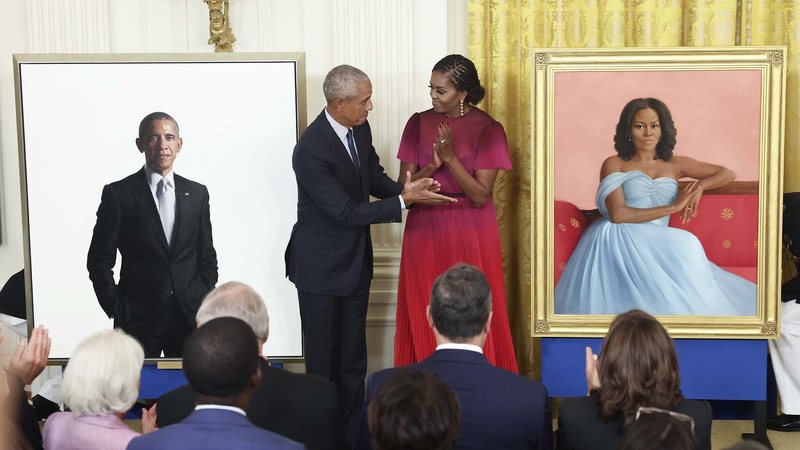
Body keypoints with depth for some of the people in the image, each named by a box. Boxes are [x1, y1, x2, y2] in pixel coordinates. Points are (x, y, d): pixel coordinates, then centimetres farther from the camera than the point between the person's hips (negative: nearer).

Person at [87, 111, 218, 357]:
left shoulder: (197, 193, 9)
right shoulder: (118, 194, -1)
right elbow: (99, 261, 1)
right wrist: (116, 309, -4)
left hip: (190, 316, 3)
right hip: (138, 319, -2)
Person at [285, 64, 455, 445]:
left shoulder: (359, 128, -3)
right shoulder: (311, 150, -26)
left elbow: (375, 178, 9)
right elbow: (346, 212, -25)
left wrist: (404, 190, -11)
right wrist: (404, 200, -26)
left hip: (356, 261, 7)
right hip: (321, 268, -7)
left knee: (353, 357, 15)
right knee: (323, 360, 6)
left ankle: (351, 433, 27)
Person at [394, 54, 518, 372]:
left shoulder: (488, 129, -7)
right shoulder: (419, 123, 2)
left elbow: (481, 196, -12)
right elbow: (404, 185, -1)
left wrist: (451, 157, -21)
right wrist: (433, 165, -18)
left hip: (470, 235, -2)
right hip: (425, 231, 3)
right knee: (424, 317, 6)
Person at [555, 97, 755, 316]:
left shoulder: (675, 164, 18)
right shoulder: (614, 164, 6)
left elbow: (727, 174, 23)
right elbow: (617, 214, -9)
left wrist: (700, 185, 0)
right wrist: (673, 207, -8)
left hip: (655, 245, 3)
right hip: (617, 240, -3)